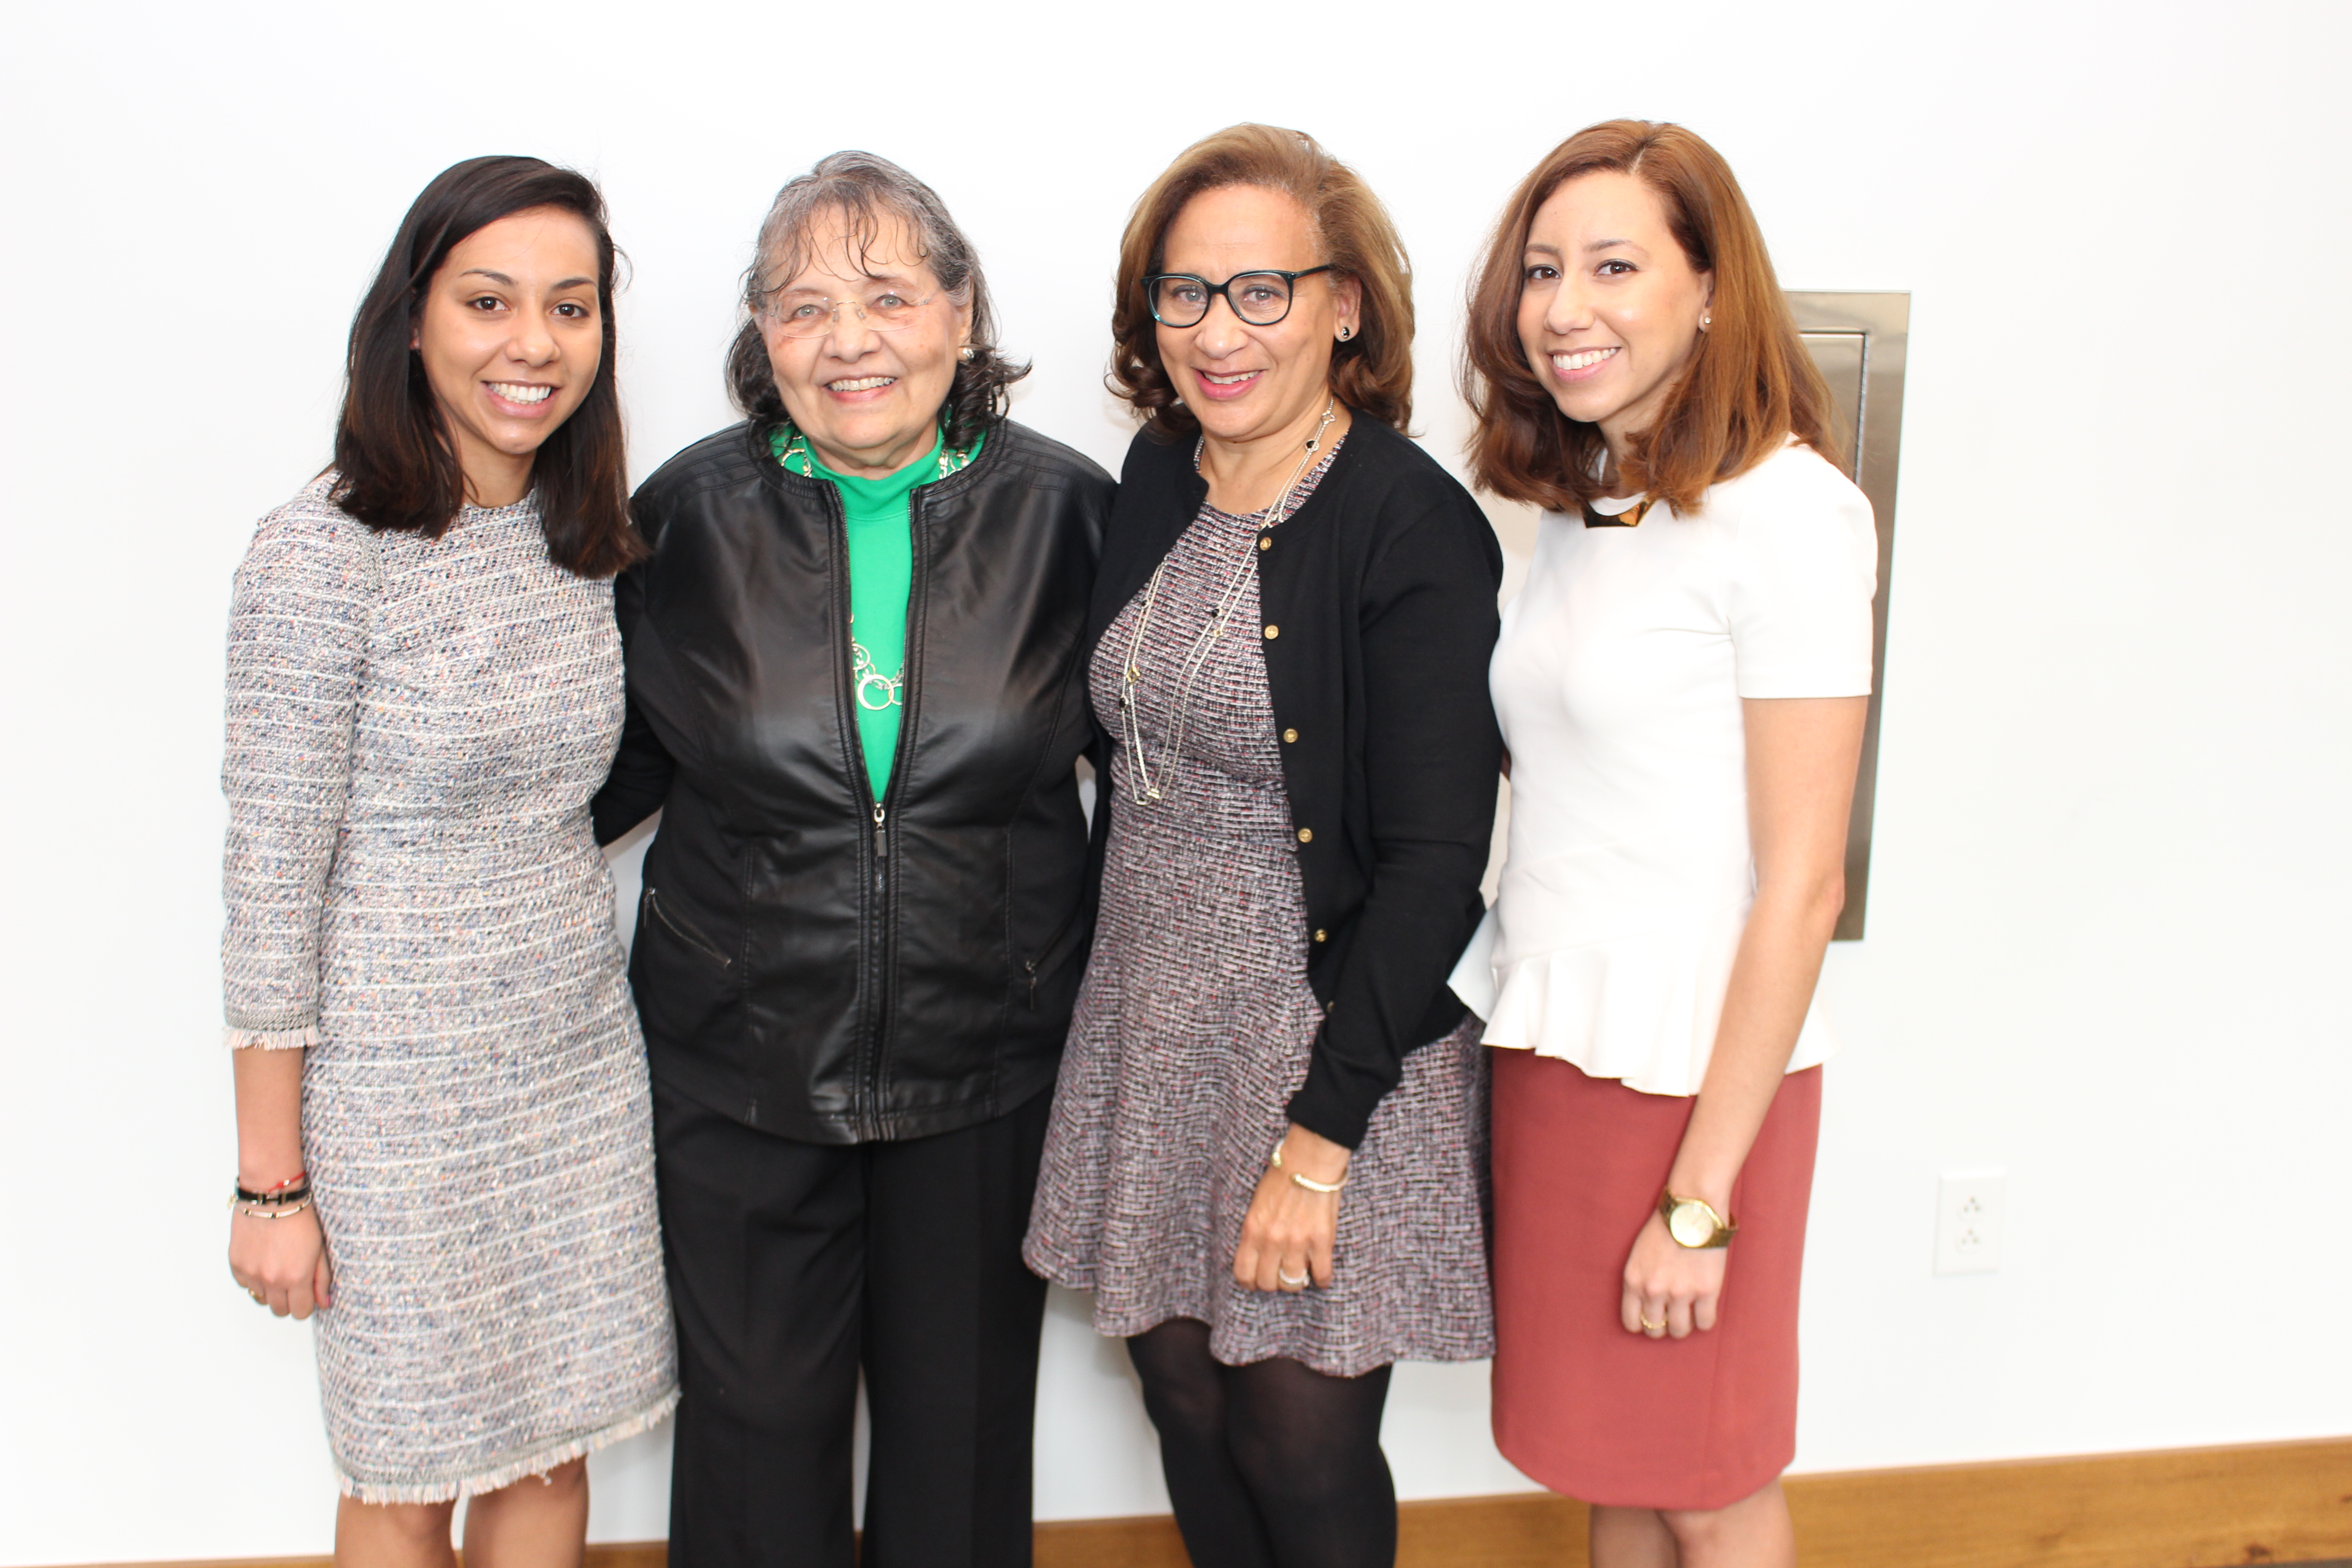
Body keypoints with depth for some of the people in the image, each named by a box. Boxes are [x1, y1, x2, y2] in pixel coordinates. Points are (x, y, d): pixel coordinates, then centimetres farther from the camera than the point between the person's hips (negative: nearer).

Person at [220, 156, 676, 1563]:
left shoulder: (587, 540, 3)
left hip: (583, 1060, 5)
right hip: (400, 1083, -5)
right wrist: (271, 1180, -10)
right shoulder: (325, 551, -16)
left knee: (556, 1448, 16)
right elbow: (273, 882, -13)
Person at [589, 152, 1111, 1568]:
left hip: (987, 1068, 0)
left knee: (963, 1432, 16)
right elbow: (627, 761, 6)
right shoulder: (691, 513, -4)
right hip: (739, 1066, 0)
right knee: (759, 1426, 12)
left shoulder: (1065, 509, -5)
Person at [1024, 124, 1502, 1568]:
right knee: (1184, 1394, 16)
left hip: (1337, 1033, -6)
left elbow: (1436, 864, -17)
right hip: (1152, 1032, 6)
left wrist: (1320, 1137, -17)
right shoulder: (1160, 477, 5)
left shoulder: (1416, 527, -16)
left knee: (1303, 1449, 6)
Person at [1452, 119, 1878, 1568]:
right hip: (1551, 1041, 7)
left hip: (1697, 1069, -7)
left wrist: (1700, 1197, -16)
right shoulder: (1586, 504, 8)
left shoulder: (1786, 511, -15)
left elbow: (1802, 884, -16)